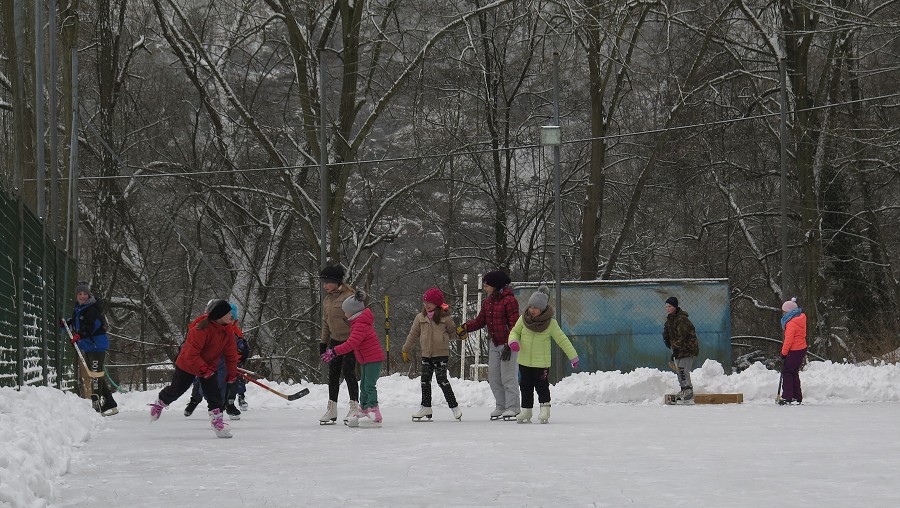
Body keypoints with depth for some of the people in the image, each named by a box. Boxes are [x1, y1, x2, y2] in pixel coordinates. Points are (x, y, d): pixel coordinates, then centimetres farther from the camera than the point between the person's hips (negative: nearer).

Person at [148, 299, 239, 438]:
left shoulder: (227, 330, -11)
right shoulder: (201, 329, -34)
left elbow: (231, 353, -1)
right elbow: (191, 354, -32)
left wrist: (232, 373, 1)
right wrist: (203, 369, -34)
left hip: (209, 367, 5)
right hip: (187, 365, -5)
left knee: (214, 392, -8)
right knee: (176, 389, 11)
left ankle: (217, 420, -3)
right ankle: (159, 403, 39)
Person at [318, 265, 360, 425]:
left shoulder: (349, 296, -14)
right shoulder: (327, 300, 11)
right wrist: (323, 342, 17)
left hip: (349, 341, -8)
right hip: (335, 341, 8)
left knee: (348, 372, -8)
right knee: (333, 374, 6)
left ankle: (354, 406, 2)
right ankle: (332, 409, 11)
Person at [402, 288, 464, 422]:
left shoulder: (445, 318, -5)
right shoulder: (420, 318, 6)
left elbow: (452, 331, 9)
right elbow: (413, 335, 14)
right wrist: (406, 350, 17)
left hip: (441, 354, -5)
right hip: (426, 354, 5)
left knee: (442, 380, -9)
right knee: (425, 380, 8)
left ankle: (454, 407, 0)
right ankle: (426, 407, 21)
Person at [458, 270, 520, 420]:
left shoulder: (509, 300, -15)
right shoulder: (487, 302, 10)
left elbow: (514, 325, -17)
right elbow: (480, 321, 11)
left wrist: (509, 345, -20)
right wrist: (465, 328, -6)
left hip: (509, 344, -8)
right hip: (494, 344, 8)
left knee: (507, 377, -7)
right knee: (493, 377, 9)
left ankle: (512, 408, -2)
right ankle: (500, 406, 17)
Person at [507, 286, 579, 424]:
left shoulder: (550, 323, -9)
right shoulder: (523, 319, -1)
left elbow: (562, 340, -4)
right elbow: (515, 331, 10)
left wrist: (573, 356, -2)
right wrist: (513, 341, -14)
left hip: (542, 362, -4)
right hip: (524, 361, 4)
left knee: (542, 386, -2)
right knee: (526, 386, 10)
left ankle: (545, 410, 8)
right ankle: (526, 411, 18)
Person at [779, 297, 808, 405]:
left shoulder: (791, 323, -18)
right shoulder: (800, 318, 12)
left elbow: (789, 339, -21)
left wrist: (784, 353, -12)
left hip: (794, 351, -10)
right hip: (802, 349, 10)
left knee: (787, 372, -4)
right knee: (794, 372, 16)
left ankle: (787, 397, -8)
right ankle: (797, 397, 19)